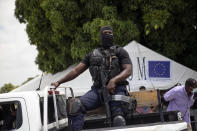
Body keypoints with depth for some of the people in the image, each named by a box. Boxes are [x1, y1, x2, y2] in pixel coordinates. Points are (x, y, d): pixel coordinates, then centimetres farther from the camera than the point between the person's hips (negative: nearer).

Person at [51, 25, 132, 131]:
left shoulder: (120, 52, 14)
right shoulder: (92, 55, 25)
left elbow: (128, 70, 0)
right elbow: (76, 70, 22)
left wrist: (114, 80, -19)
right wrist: (59, 82, 12)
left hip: (116, 89, -3)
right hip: (98, 90, 3)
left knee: (118, 117, -32)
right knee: (77, 106, -25)